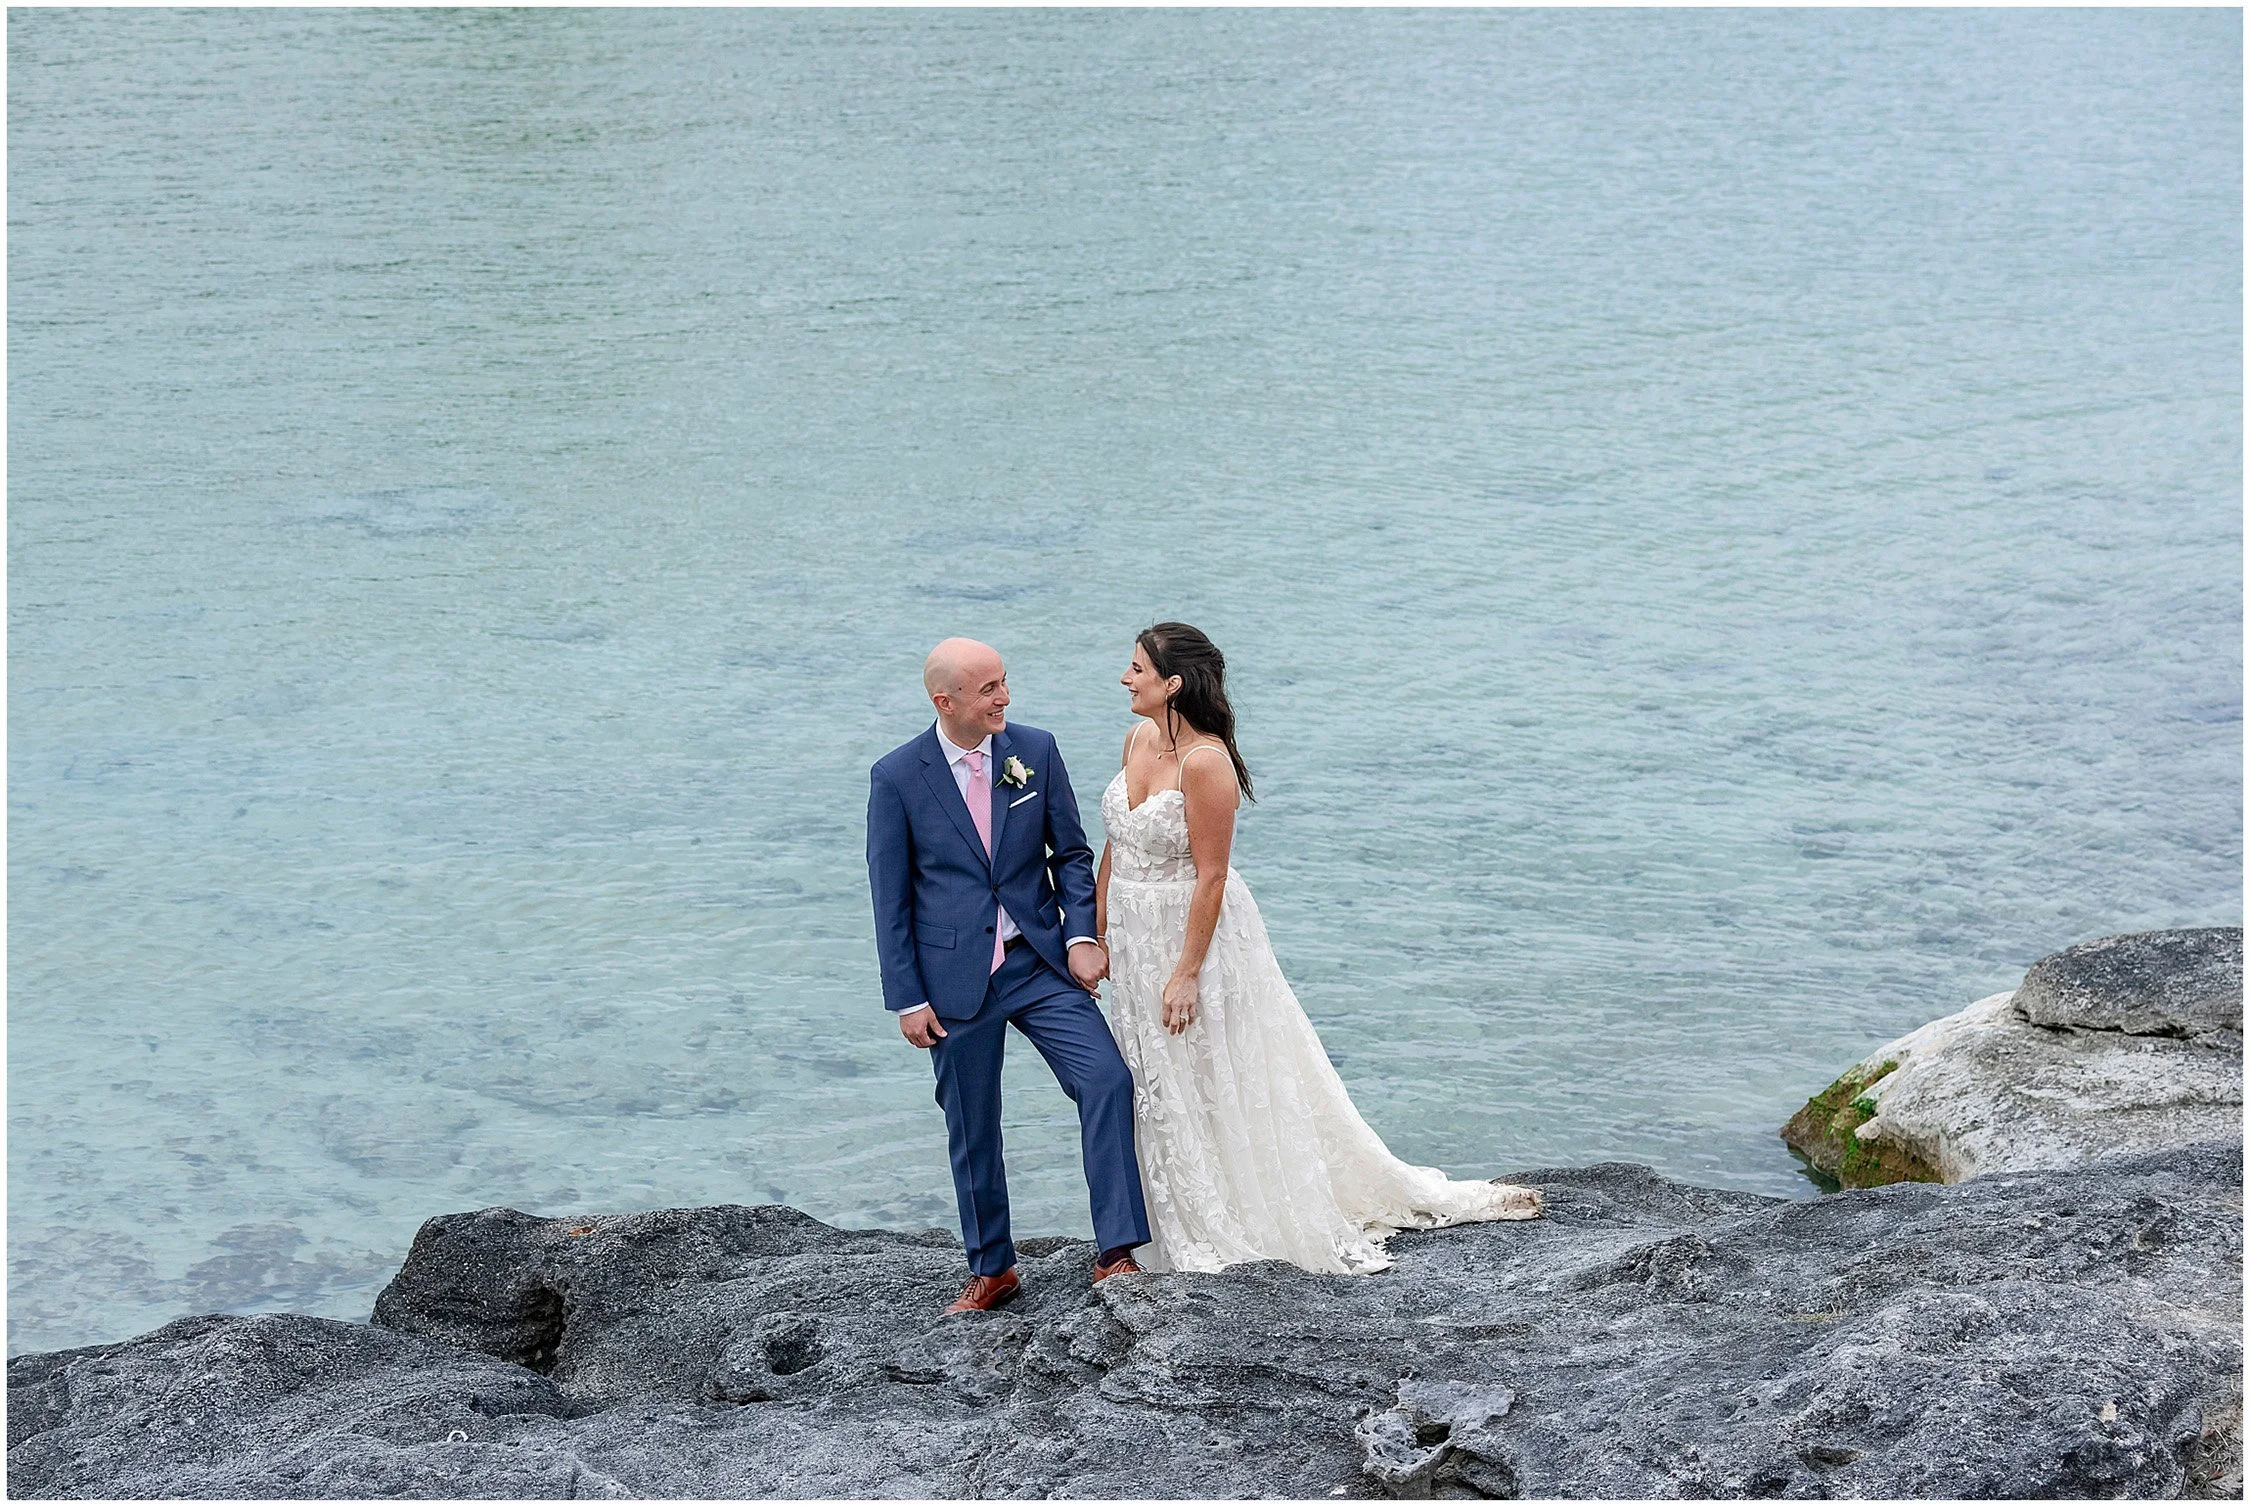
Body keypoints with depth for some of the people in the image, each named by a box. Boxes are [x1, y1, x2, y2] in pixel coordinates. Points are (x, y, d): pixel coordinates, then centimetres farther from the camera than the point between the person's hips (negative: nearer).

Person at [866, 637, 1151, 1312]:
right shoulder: (897, 776, -6)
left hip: (1041, 962, 2)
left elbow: (1070, 852, 7)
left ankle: (1116, 1254, -8)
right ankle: (991, 1269, 27)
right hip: (955, 979, -1)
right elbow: (891, 898, -2)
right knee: (971, 1130, 8)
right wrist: (907, 999, -5)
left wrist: (1081, 934, -7)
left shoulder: (1035, 751, 0)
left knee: (1108, 1080, -14)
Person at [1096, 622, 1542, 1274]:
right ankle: (1195, 1234, 31)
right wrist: (1096, 933, 10)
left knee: (1224, 1087, 2)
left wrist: (1186, 973, -20)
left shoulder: (1205, 762, -23)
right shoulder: (1139, 740, 1)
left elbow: (1210, 876, -22)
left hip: (1199, 932, -8)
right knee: (1163, 1094, 16)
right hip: (1135, 940, 8)